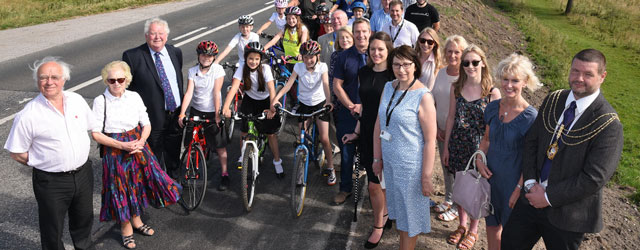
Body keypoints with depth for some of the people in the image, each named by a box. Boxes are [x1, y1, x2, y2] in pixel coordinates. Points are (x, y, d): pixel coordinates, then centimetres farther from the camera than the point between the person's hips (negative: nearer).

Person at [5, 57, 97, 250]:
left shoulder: (77, 100, -3)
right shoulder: (28, 115, -16)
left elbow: (90, 126, 12)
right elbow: (17, 154, -8)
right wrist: (42, 163, -4)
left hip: (83, 173, 4)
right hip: (51, 181, -4)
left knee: (84, 219, 24)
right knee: (52, 233, 13)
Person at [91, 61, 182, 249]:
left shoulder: (134, 97, -2)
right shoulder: (100, 101, -12)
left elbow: (146, 124, 4)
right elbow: (96, 134, -11)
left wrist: (140, 142, -15)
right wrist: (122, 145, -19)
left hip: (137, 147, 3)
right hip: (115, 151, -3)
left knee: (138, 183, 15)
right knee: (121, 188, 8)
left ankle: (136, 220, 40)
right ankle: (126, 227, 31)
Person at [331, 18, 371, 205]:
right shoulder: (344, 57, 0)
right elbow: (337, 86, 0)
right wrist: (351, 106, -10)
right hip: (347, 113, 1)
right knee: (346, 152, 8)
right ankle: (345, 189, 23)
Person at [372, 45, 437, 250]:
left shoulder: (423, 96, -18)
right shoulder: (388, 88, 2)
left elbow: (430, 141, -18)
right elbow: (379, 124, 8)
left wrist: (426, 177, -18)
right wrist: (377, 158, 10)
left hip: (411, 165, -6)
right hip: (390, 161, 7)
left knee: (410, 211, 10)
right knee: (397, 206, 21)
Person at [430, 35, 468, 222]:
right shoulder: (441, 73, 3)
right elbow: (433, 103, 9)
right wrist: (436, 128, 2)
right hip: (442, 131, 6)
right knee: (445, 165, 19)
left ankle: (457, 207, 24)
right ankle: (448, 199, 39)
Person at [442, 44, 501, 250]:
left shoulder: (492, 92, -12)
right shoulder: (456, 88, -2)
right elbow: (451, 117, 5)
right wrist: (446, 147, 6)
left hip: (480, 147, -3)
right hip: (458, 145, 3)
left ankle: (473, 230, 30)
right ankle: (462, 225, 36)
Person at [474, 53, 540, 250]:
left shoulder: (530, 116, -19)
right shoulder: (493, 108, -3)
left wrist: (519, 189, -15)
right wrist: (479, 158, -4)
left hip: (514, 180, -5)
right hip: (490, 175, 5)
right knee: (491, 224, 19)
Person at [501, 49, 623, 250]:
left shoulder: (609, 124, -18)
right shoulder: (553, 100, 1)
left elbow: (594, 178, -21)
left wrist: (548, 197, -17)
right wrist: (531, 183, -8)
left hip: (567, 214, -5)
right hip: (533, 198, 5)